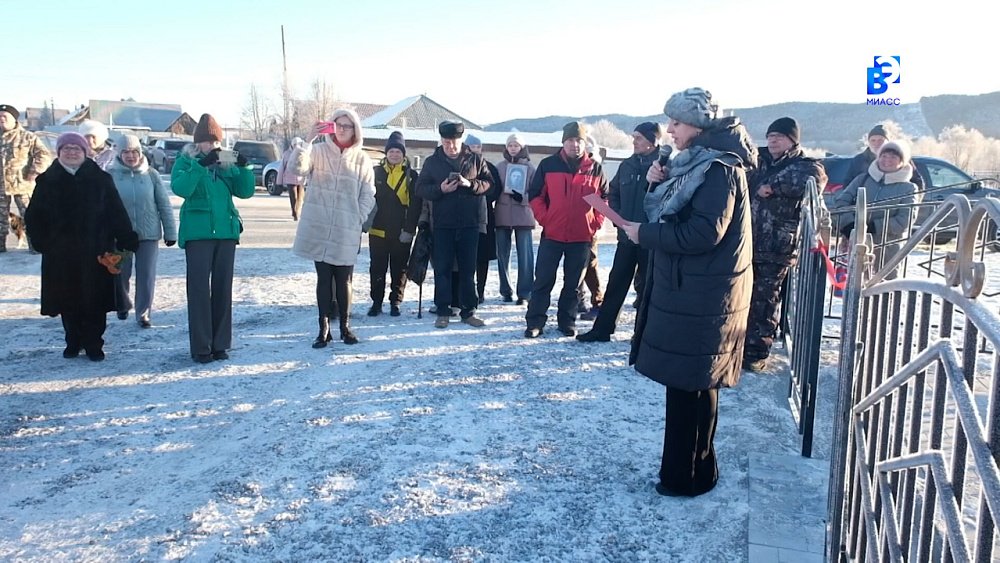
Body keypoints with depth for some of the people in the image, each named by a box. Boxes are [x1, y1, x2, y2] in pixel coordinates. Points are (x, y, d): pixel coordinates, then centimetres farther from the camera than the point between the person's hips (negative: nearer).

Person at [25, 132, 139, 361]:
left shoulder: (100, 179, 2)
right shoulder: (47, 181, 6)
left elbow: (117, 213, -1)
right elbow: (33, 216, 10)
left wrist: (127, 240, -6)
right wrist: (42, 243, 2)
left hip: (94, 253, -2)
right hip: (60, 256, 2)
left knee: (95, 300, 0)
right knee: (67, 301, 8)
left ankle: (93, 344, 10)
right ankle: (73, 342, 23)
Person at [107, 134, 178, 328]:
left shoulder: (151, 174, 1)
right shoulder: (111, 174, -1)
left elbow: (164, 205, 2)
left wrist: (170, 232, 0)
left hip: (149, 234, 0)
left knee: (146, 275, 0)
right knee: (120, 275, 8)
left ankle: (143, 313, 11)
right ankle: (122, 306, 35)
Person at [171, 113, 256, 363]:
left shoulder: (227, 164, 12)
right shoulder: (185, 162, 1)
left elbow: (245, 191, 5)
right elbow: (179, 188, -17)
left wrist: (244, 168, -11)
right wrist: (201, 165, -25)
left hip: (226, 232, 4)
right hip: (197, 233, -4)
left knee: (223, 288, 8)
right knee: (199, 288, -3)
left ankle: (220, 344, 16)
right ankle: (201, 347, 2)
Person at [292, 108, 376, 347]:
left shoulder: (361, 159, 4)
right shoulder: (318, 151, 1)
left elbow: (368, 195, 5)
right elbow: (297, 167, -16)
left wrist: (358, 219, -5)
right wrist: (309, 139, -22)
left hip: (347, 231, 0)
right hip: (319, 229, 0)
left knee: (344, 279, 7)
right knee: (324, 278, 6)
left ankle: (345, 326, 21)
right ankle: (324, 328, 14)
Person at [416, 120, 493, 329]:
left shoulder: (475, 160, 5)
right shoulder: (432, 162, 5)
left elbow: (489, 182, 3)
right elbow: (420, 188, 2)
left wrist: (471, 184, -15)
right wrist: (440, 189, -16)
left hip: (470, 222, 0)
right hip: (443, 223, 0)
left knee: (468, 269, 6)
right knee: (442, 269, 2)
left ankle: (468, 311, 15)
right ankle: (442, 312, 10)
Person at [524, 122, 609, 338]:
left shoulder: (595, 168, 3)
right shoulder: (548, 165, 0)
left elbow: (604, 197, 12)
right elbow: (535, 195, 3)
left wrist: (596, 222, 2)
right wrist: (544, 218, -6)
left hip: (582, 236, 1)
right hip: (552, 234, -1)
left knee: (573, 283, 10)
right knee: (543, 280, 1)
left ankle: (567, 321, 21)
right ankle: (534, 322, 7)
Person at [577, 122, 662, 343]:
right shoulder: (627, 165, 8)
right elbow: (613, 193, 18)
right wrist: (618, 216, 4)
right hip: (627, 235, 5)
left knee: (647, 287, 7)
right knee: (616, 283, 9)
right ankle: (602, 328, 17)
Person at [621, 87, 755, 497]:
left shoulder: (720, 168, -15)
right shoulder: (696, 163, 14)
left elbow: (704, 232, -24)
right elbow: (675, 218, 17)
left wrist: (644, 234, -16)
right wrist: (659, 184, 1)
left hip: (702, 298, -9)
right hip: (686, 290, 9)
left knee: (690, 385, -1)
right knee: (685, 381, 15)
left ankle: (690, 476, 12)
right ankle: (685, 465, 28)